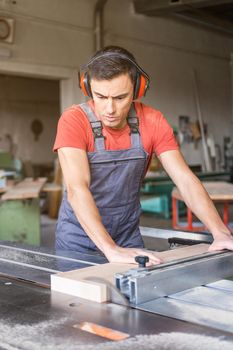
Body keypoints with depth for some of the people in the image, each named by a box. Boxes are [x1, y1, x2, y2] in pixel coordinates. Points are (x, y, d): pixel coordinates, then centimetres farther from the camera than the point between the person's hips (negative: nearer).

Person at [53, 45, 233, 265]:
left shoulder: (152, 122, -12)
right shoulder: (74, 121, -22)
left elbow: (185, 180, -14)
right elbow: (77, 189, -32)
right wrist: (110, 249, -43)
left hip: (128, 237, 3)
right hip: (79, 238, -2)